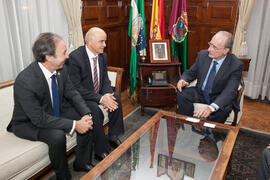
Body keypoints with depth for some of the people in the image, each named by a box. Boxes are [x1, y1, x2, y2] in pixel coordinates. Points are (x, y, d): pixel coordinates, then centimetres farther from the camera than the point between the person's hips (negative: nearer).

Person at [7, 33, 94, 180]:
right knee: (57, 136, -32)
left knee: (87, 119, -8)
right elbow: (39, 118, -30)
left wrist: (86, 114, -19)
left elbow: (72, 93, -2)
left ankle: (82, 163, 11)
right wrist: (73, 125, -30)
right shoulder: (25, 81, -33)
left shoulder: (61, 69, -14)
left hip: (57, 112, 7)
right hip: (29, 122, -6)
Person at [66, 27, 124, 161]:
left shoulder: (103, 56, 0)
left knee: (116, 98, -17)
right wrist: (100, 99, -29)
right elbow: (76, 88, -25)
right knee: (95, 111, -32)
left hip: (98, 93, 7)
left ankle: (112, 136, 1)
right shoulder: (74, 57, -22)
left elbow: (105, 80, 4)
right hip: (80, 96, -7)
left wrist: (107, 95, -19)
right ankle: (101, 151, -14)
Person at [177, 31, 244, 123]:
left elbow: (230, 92, -28)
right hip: (200, 93, 4)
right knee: (182, 93, -25)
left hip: (220, 98, -3)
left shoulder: (236, 65, -18)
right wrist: (183, 80, -19)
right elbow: (191, 72, 8)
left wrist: (211, 108, -46)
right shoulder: (203, 54, -5)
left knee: (222, 110, -36)